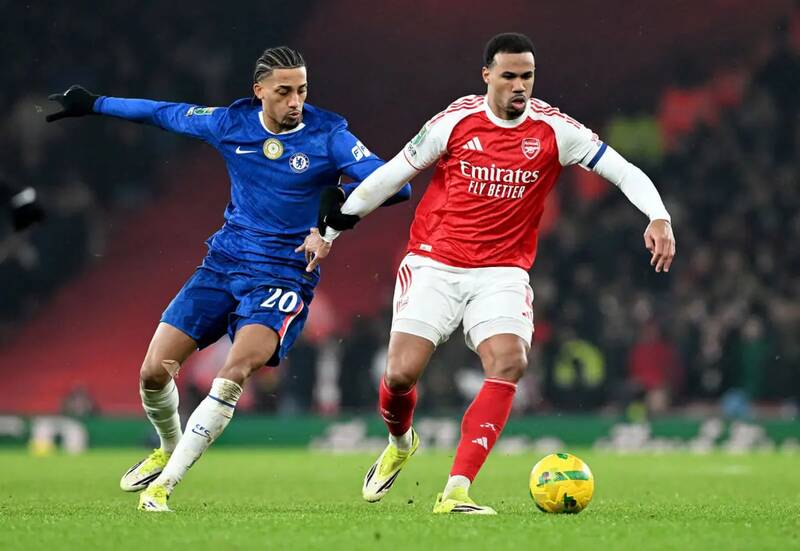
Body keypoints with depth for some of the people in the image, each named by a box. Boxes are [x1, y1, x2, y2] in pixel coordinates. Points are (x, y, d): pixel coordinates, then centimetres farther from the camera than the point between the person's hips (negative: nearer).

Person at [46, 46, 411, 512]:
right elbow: (165, 114, 18)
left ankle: (164, 484, -19)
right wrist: (94, 104, 25)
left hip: (283, 276, -4)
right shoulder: (231, 123, 2)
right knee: (154, 371, -3)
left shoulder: (329, 136, -9)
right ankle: (169, 450, 29)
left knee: (234, 373, -27)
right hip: (223, 263, 4)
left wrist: (348, 198, -34)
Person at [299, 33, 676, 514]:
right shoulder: (456, 121, -4)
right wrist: (331, 229, 10)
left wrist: (659, 218, -23)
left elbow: (623, 171, -5)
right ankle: (400, 444, 26)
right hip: (434, 263, 0)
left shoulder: (553, 129, -4)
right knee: (401, 373, -12)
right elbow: (390, 176, 5)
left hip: (503, 272, 0)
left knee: (510, 362, -25)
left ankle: (456, 491, -25)